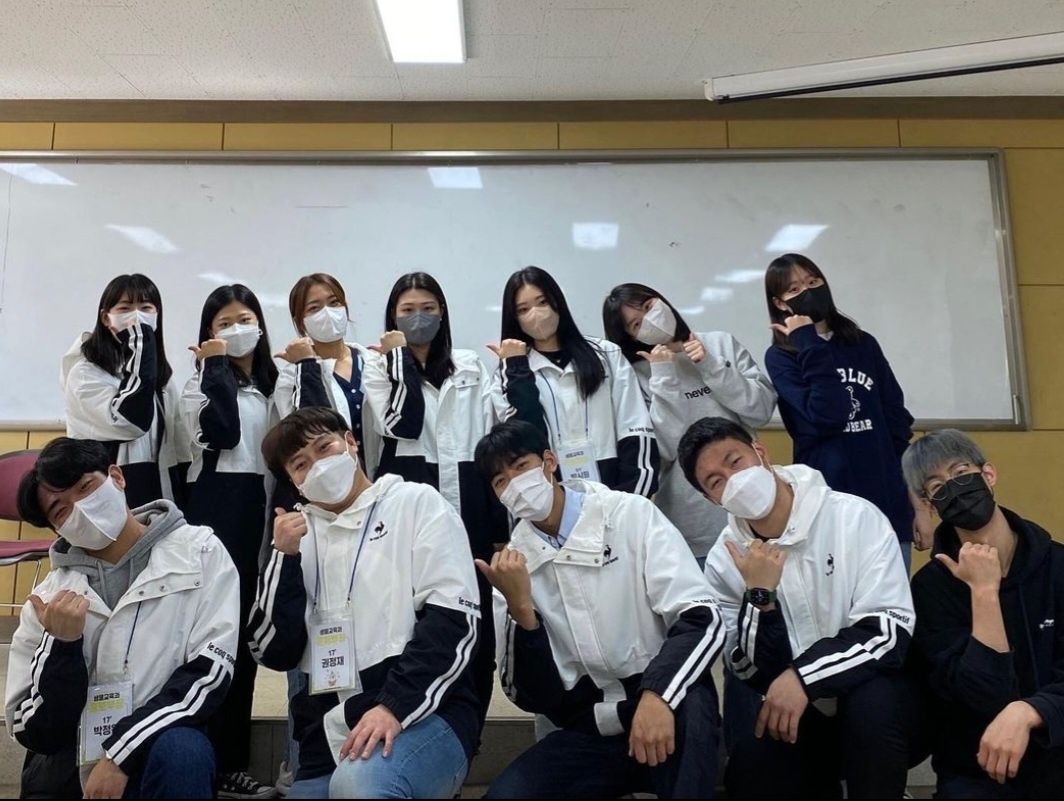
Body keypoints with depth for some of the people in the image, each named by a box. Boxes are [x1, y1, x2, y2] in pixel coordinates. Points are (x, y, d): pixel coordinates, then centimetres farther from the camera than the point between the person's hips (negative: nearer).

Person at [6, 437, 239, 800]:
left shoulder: (198, 552, 0)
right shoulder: (50, 597, 5)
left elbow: (211, 670, -8)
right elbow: (34, 734, 4)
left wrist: (120, 754, -14)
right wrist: (62, 644, -11)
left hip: (160, 748, -2)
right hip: (71, 766, 3)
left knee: (180, 751, -32)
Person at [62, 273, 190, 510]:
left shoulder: (160, 373, 13)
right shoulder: (85, 373, -7)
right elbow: (131, 420, -24)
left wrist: (184, 504, 9)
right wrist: (138, 349, -19)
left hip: (159, 496, 6)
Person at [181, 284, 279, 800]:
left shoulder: (270, 381, 15)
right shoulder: (204, 379, -1)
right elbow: (222, 434, -20)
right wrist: (216, 366, -13)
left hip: (256, 502, 6)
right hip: (215, 504, -6)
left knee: (247, 623, 10)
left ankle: (231, 757, 22)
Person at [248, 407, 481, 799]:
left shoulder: (417, 502, 3)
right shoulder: (298, 533, 15)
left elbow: (453, 620, -7)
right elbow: (274, 653, 8)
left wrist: (394, 706, -19)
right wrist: (285, 558, -3)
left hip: (424, 713, -5)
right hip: (329, 733, 5)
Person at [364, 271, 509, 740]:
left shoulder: (470, 367, 14)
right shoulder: (381, 368, 8)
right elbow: (402, 424, -12)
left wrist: (499, 522, 4)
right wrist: (401, 356, -6)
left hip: (467, 500, 2)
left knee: (475, 615, 6)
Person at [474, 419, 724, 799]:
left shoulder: (630, 514, -5)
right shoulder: (513, 562, 2)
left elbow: (703, 619, -13)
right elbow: (533, 698, -2)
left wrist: (658, 694, -31)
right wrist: (519, 607, -18)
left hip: (664, 701, -2)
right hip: (589, 730, 3)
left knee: (689, 707, -35)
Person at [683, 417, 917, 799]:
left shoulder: (856, 517, -15)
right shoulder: (724, 561, -7)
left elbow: (892, 630, -20)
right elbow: (753, 676, -9)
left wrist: (803, 676, -30)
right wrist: (759, 595, -25)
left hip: (876, 694, -2)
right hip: (793, 713, 3)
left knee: (872, 703, -35)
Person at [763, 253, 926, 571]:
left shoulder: (863, 344, 11)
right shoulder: (780, 358, -2)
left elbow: (897, 417, 10)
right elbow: (827, 416, -17)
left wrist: (903, 479, -1)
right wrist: (810, 346, -12)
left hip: (888, 497, 4)